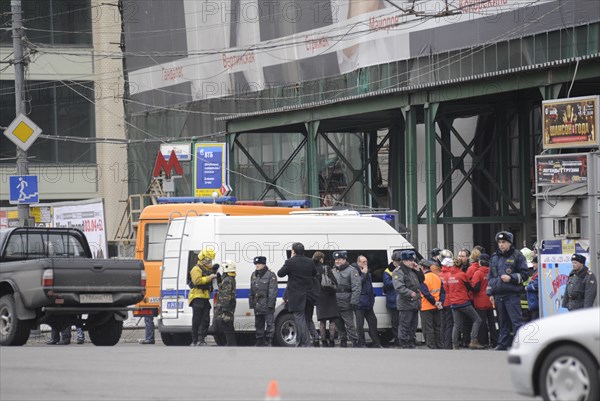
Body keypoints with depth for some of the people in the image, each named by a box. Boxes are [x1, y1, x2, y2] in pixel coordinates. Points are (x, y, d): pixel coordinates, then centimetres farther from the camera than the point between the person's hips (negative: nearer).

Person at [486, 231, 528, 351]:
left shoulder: (517, 256, -1)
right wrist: (490, 293, 16)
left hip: (512, 295, -6)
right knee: (503, 322, 11)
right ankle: (502, 344, 16)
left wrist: (511, 278, -16)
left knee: (516, 320, -10)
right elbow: (490, 277, 22)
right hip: (498, 295, 6)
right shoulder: (495, 257, 16)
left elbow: (524, 274, -2)